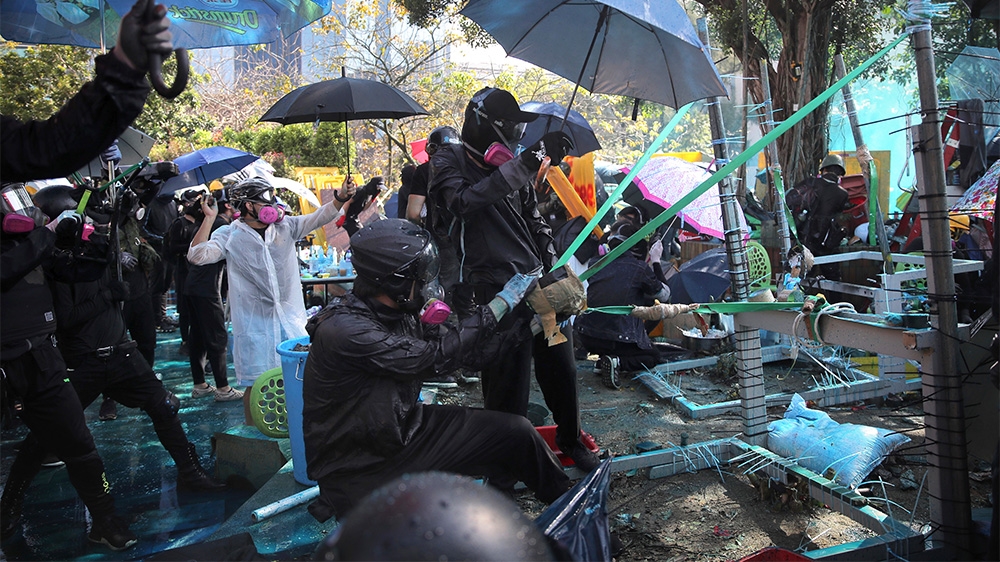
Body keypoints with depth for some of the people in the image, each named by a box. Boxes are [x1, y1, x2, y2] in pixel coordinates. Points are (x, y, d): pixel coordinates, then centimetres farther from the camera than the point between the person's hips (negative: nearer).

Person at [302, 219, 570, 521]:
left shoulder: (401, 313, -3)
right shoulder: (343, 330, -28)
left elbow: (473, 348, 2)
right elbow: (435, 356, -26)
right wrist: (501, 304, -19)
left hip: (404, 425, 7)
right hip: (361, 469, -7)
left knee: (516, 431, 0)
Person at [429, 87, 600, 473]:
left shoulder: (510, 165, 16)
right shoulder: (450, 161, -1)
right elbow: (463, 202, -25)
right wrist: (524, 164, -28)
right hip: (495, 292, -6)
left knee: (560, 367, 15)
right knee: (507, 384, -3)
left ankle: (570, 439, 36)